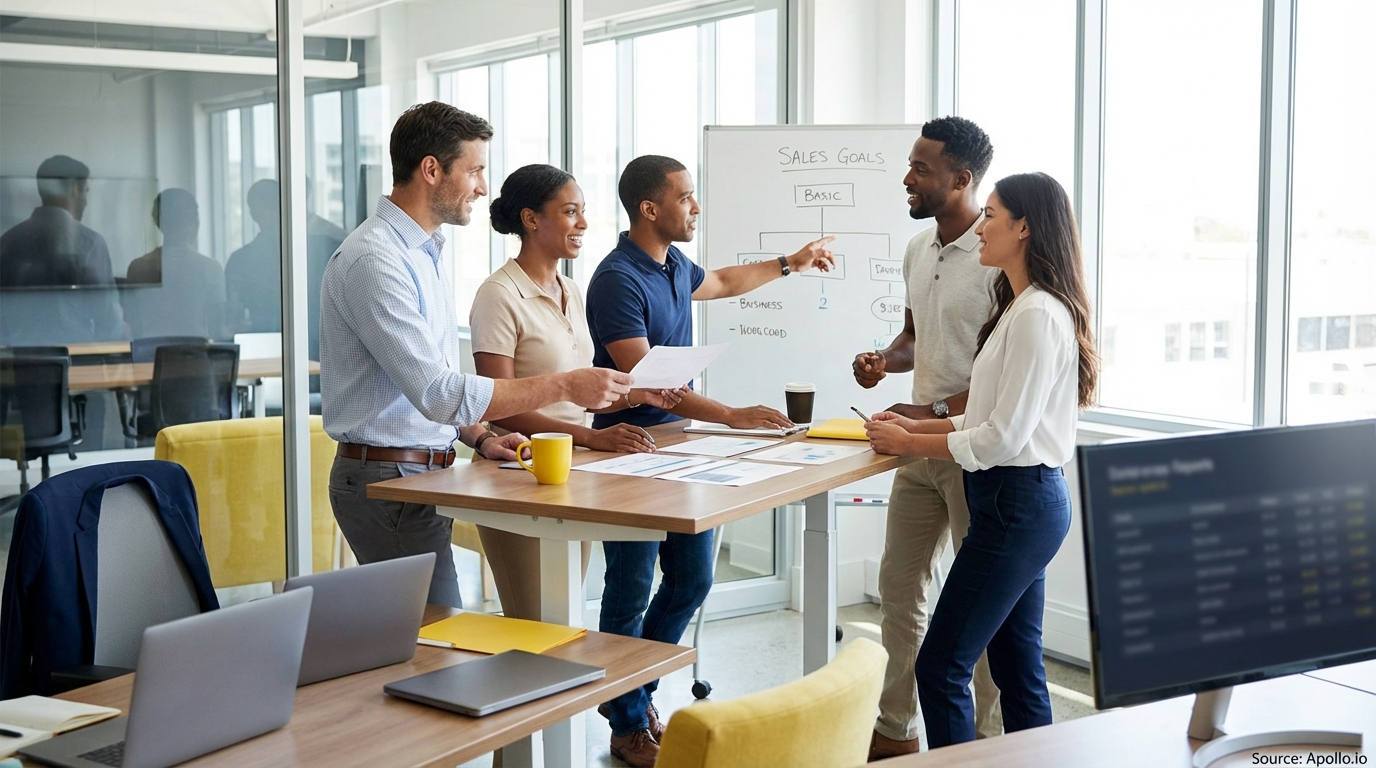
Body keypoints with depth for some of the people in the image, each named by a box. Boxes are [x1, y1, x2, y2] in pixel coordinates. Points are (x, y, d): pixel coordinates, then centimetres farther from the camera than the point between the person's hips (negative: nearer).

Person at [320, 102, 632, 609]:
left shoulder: (427, 251, 15)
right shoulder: (374, 260, -17)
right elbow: (438, 393, -24)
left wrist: (479, 438, 6)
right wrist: (564, 386, -22)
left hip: (424, 470, 9)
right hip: (388, 476, -9)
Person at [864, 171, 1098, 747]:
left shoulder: (1038, 315, -18)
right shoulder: (1021, 307, 15)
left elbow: (1004, 437, -20)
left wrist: (909, 444, -11)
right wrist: (917, 426, 9)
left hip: (1018, 501, -10)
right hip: (1024, 502, 10)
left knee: (941, 666, -6)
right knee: (1017, 665, 14)